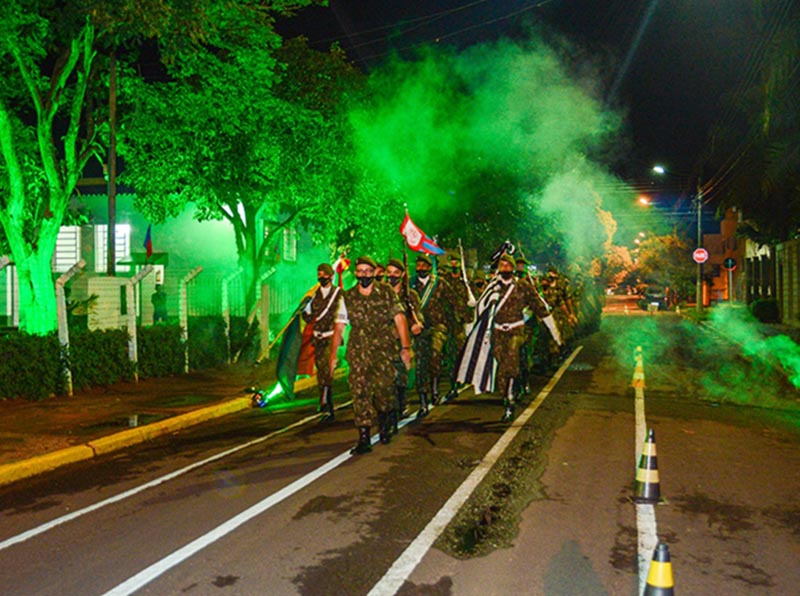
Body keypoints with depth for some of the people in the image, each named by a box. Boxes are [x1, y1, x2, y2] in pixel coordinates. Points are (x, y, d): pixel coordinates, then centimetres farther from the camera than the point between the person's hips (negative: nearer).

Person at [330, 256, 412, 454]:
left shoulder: (386, 292, 5)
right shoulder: (348, 297, 10)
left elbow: (400, 319, 3)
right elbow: (339, 327, 10)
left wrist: (406, 347, -4)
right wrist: (333, 355, 4)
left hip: (383, 348, -1)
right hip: (358, 350, 2)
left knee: (383, 385, -11)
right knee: (359, 391, -6)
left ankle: (384, 422, 20)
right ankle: (364, 439, -2)